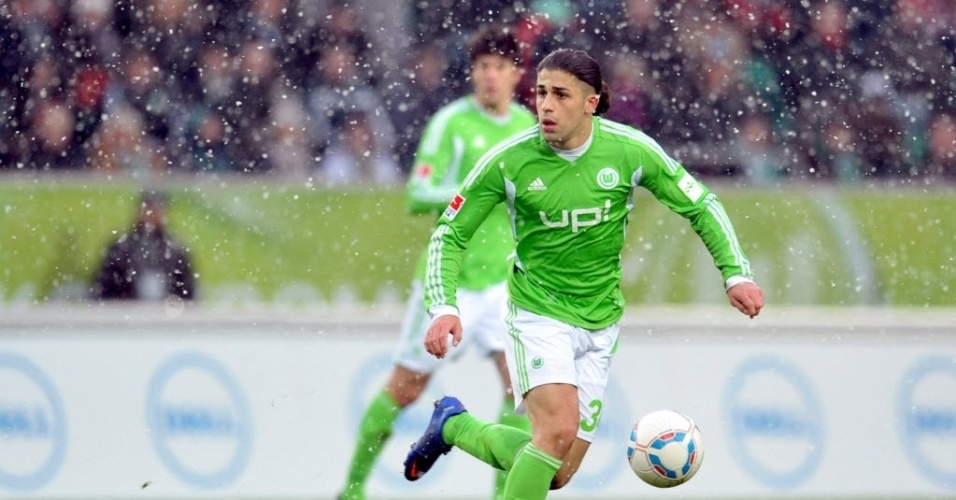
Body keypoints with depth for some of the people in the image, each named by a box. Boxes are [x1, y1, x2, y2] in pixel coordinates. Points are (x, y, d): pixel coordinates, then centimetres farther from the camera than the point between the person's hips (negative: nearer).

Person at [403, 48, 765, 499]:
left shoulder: (629, 150, -10)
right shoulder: (509, 161, -14)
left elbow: (700, 205, 3)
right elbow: (450, 234, -4)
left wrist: (735, 273, -7)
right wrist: (443, 307, -19)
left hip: (599, 324, 4)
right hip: (536, 314, -3)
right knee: (559, 429, -28)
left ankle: (453, 426, 28)